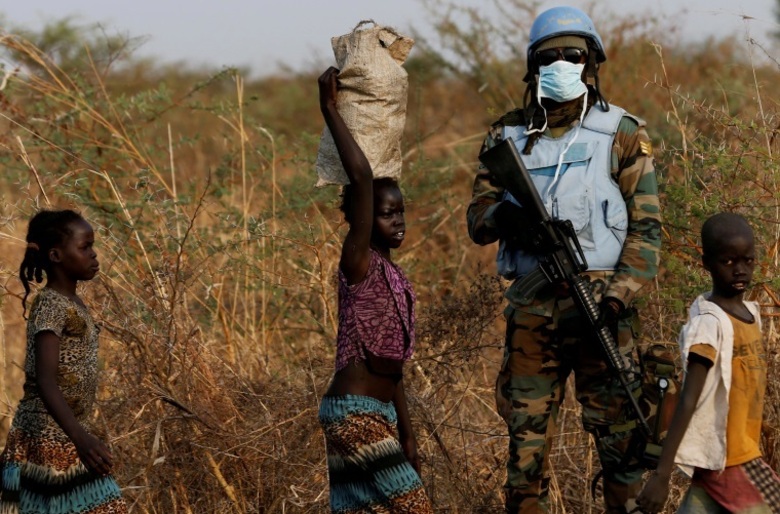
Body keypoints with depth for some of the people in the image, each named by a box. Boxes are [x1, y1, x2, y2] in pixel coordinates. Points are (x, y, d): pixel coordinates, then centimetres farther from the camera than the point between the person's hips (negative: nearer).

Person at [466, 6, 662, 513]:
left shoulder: (623, 135, 3)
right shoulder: (509, 135, 12)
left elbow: (646, 227, 0)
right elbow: (477, 214, 10)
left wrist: (618, 296, -13)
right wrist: (502, 215, -15)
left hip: (599, 301, -3)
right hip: (531, 308, 3)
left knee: (619, 433, -5)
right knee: (526, 433, 6)